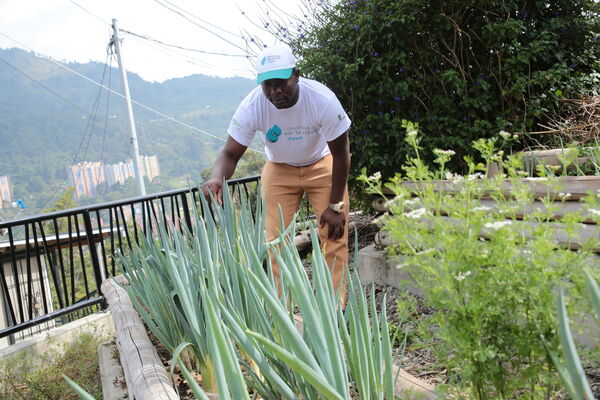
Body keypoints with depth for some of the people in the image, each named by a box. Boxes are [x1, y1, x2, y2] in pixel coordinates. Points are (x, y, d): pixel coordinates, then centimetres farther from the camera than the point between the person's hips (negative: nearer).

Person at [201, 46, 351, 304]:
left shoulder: (323, 100, -31)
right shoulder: (251, 106, -27)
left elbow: (340, 154, -20)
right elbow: (230, 153, -20)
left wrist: (335, 205, -17)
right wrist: (217, 178, -44)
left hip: (321, 167, -1)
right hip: (279, 170, 1)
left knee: (334, 236, -8)